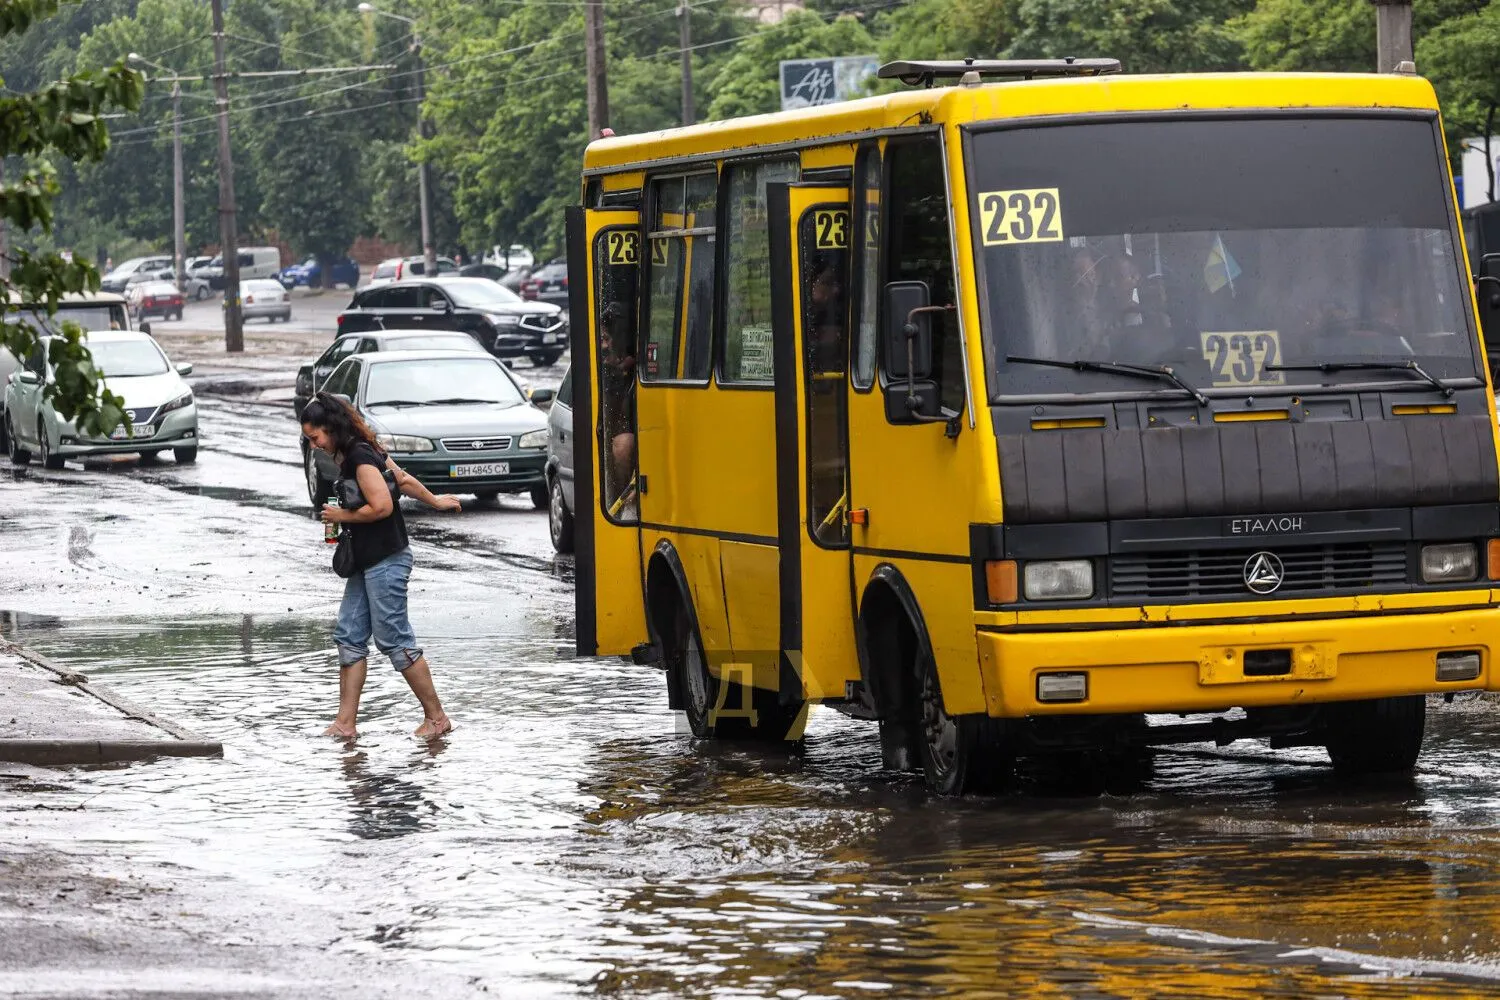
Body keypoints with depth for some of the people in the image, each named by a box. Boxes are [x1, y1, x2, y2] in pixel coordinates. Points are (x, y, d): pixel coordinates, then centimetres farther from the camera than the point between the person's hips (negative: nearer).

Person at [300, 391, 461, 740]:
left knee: (394, 639, -6)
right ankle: (345, 722, 4)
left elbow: (382, 506, -25)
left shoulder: (360, 457, -18)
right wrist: (434, 502, 34)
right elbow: (404, 480, 21)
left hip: (385, 561, -10)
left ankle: (437, 717, 1)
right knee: (349, 637, 5)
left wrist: (342, 516, -12)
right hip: (366, 563, 10)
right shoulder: (353, 453, 12)